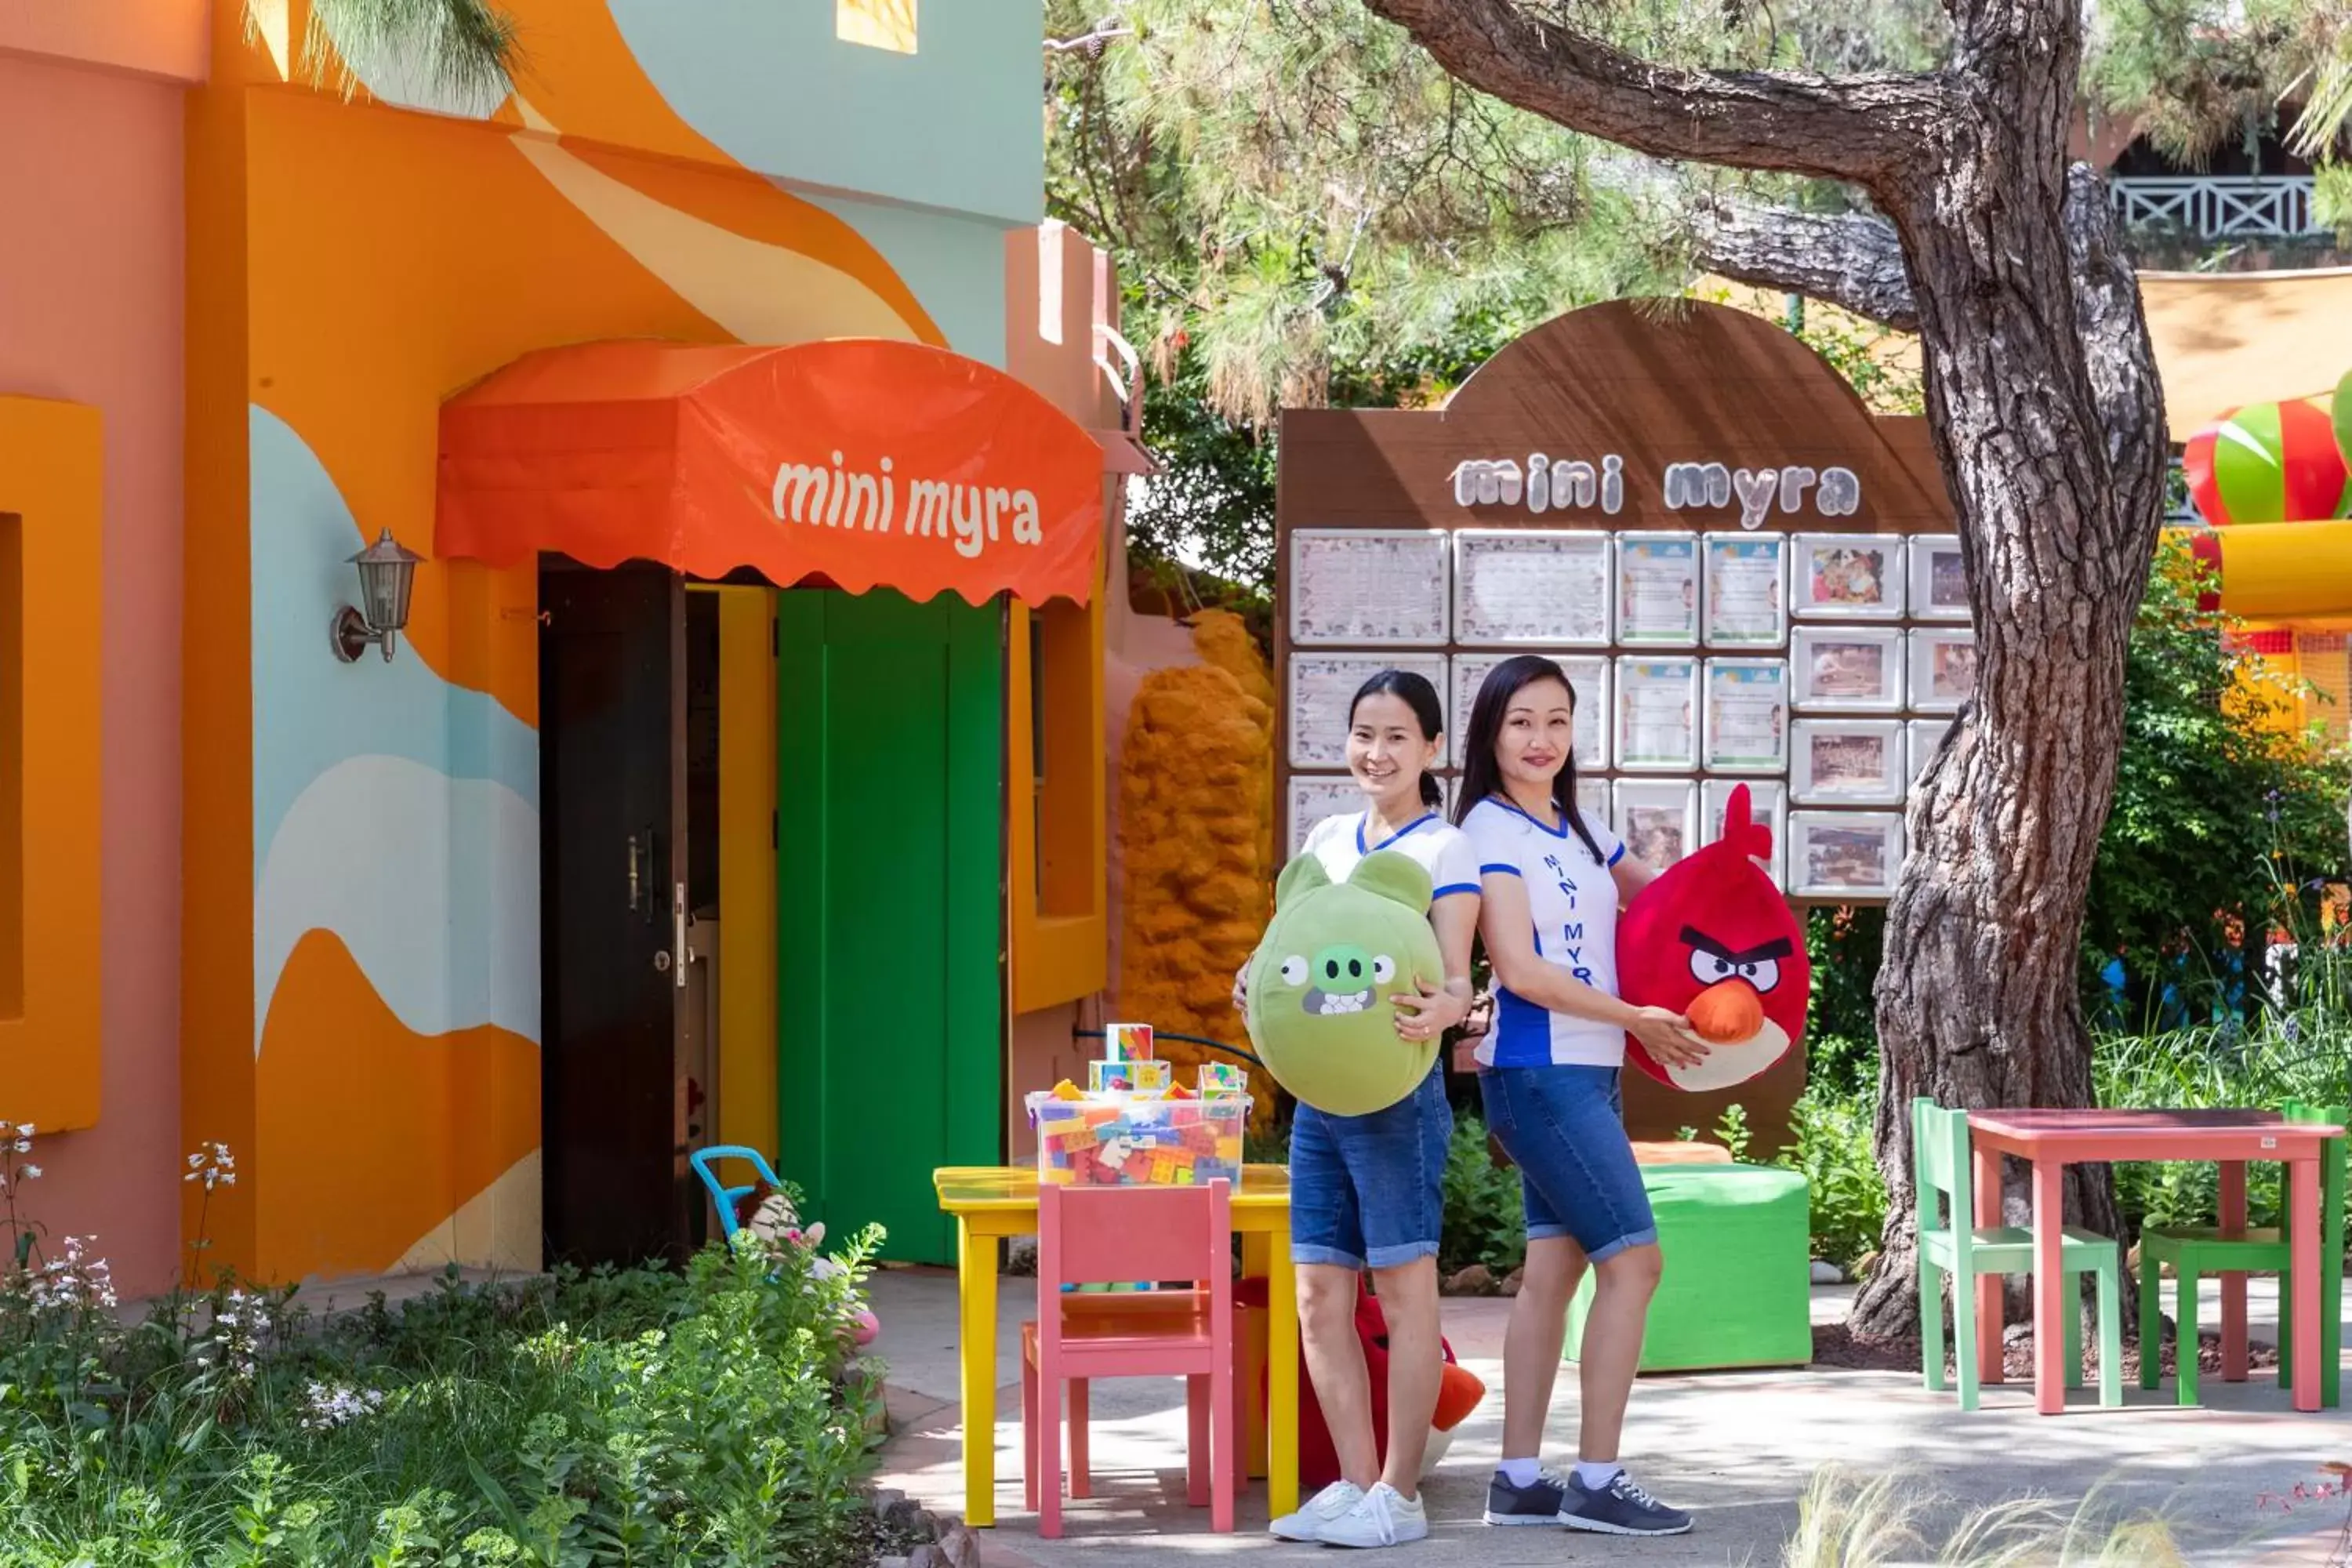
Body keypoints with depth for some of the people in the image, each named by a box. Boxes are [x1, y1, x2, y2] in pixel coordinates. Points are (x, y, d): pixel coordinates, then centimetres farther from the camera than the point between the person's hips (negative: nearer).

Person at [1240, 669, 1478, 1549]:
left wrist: (1441, 1009, -36)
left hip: (1398, 1092, -7)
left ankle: (1399, 1496, 4)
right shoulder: (1328, 840, 14)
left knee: (1404, 1293, -1)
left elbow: (1457, 980, -12)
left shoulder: (1443, 850, -4)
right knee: (1319, 1298, 7)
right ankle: (1356, 1484, 15)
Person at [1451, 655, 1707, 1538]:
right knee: (1632, 1260, -10)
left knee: (1554, 1268, 7)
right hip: (1538, 1075, -8)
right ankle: (1596, 1483, -6)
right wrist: (1636, 1019, -14)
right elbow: (1521, 969, -16)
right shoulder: (1490, 830, -9)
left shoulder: (1578, 830, 14)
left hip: (1589, 1073, 8)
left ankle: (1519, 1481, 12)